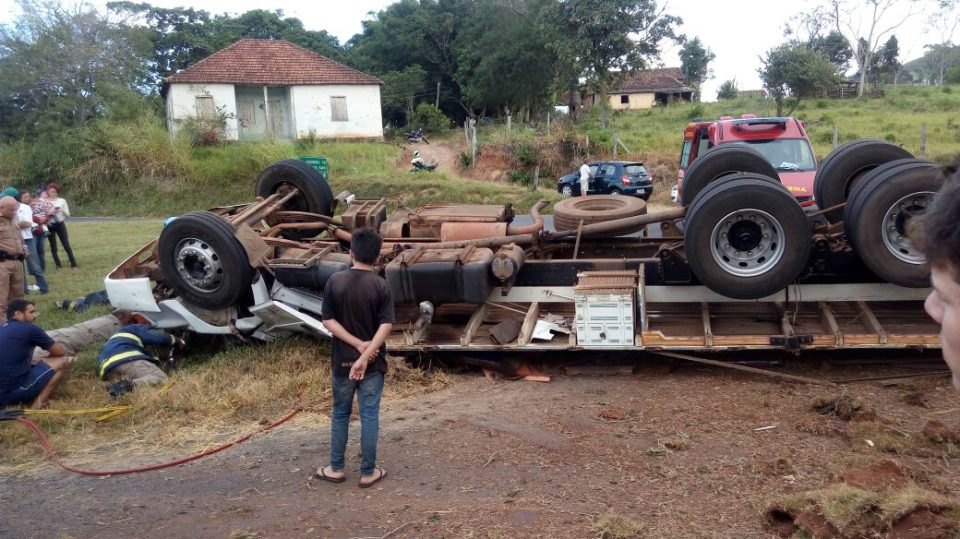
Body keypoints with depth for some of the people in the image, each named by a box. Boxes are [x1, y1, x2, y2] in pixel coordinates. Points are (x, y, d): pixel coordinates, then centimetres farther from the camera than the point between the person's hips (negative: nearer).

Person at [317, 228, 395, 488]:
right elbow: (386, 325, -17)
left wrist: (358, 344, -10)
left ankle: (336, 468, 25)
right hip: (373, 362, -1)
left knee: (340, 414, 16)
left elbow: (328, 321, -8)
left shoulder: (335, 281, -6)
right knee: (369, 416, 7)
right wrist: (366, 354, -19)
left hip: (342, 360, 1)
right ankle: (368, 472, 15)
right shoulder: (381, 286, -9)